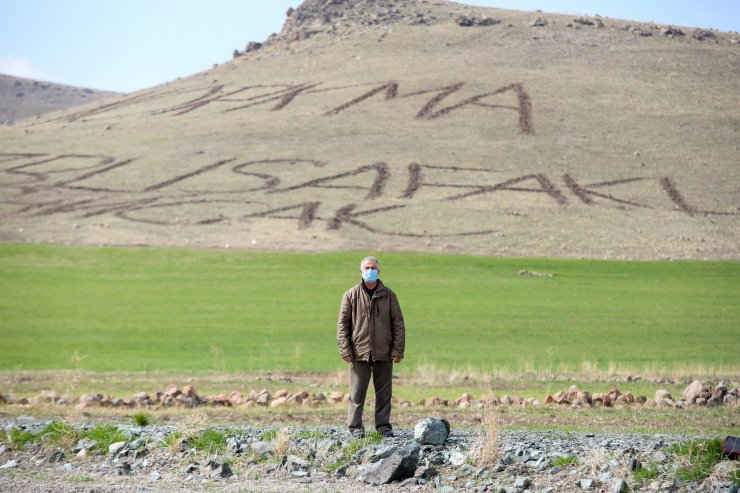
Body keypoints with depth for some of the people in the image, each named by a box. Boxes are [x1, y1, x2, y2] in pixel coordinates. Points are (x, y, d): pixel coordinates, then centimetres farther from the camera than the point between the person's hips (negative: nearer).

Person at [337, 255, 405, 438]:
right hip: (359, 353, -1)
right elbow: (343, 324, 3)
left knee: (384, 393, 6)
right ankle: (355, 427, 3)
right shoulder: (351, 296, 4)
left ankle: (384, 426, 12)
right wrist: (345, 349, -6)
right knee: (357, 393, -1)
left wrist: (398, 349, -1)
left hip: (383, 354, 1)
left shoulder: (389, 295, 7)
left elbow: (398, 323, 6)